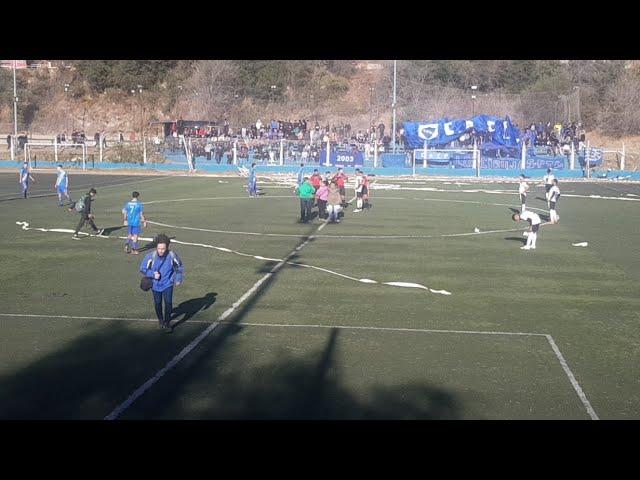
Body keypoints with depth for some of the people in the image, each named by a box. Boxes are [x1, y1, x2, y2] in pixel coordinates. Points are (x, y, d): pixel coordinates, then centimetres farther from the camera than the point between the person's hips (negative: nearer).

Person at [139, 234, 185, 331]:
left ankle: (167, 323, 9)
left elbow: (180, 267, 0)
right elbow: (143, 269, -8)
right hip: (156, 284, 1)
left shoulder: (172, 255, -19)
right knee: (157, 303, 17)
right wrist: (153, 274, -22)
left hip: (167, 284, -1)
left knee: (168, 302, -8)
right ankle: (160, 319, 42)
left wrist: (178, 279, -8)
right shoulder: (151, 256, -22)